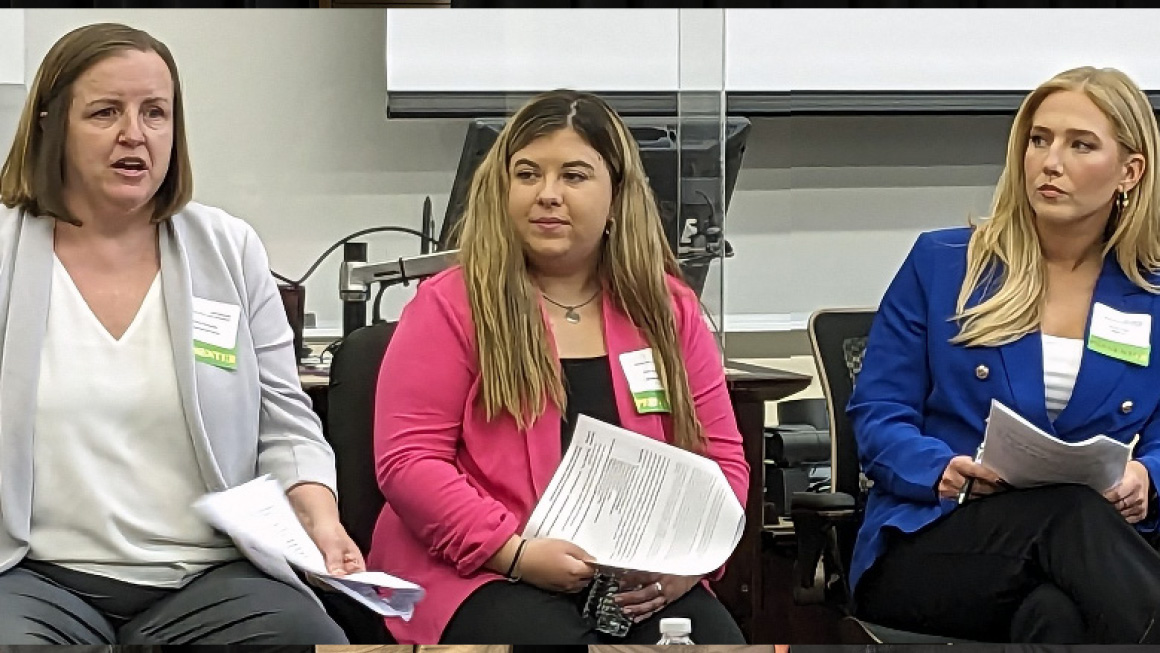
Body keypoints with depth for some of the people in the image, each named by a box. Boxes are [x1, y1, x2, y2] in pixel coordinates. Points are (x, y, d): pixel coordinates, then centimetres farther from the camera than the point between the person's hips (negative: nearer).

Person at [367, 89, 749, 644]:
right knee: (551, 636, -35)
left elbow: (720, 459, 13)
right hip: (483, 574, -3)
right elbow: (408, 460, -4)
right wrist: (516, 551, -17)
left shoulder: (667, 308, 13)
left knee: (718, 638, -27)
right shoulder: (450, 305, 3)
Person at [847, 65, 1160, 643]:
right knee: (1072, 514, -38)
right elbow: (877, 414, 7)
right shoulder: (940, 264, 11)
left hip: (1093, 538, 1)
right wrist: (943, 470, -15)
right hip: (925, 546, 0)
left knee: (1058, 613, -42)